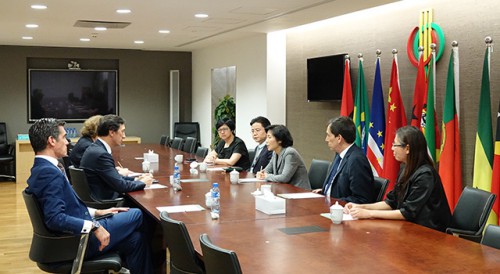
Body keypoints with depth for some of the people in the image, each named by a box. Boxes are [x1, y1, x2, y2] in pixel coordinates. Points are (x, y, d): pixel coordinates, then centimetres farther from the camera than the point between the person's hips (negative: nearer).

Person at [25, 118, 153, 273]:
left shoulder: (41, 169, 10)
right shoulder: (50, 173, -22)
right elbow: (55, 218, -31)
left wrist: (96, 213, 11)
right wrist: (94, 226, -28)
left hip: (73, 235, 9)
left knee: (135, 238, 7)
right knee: (136, 215, 2)